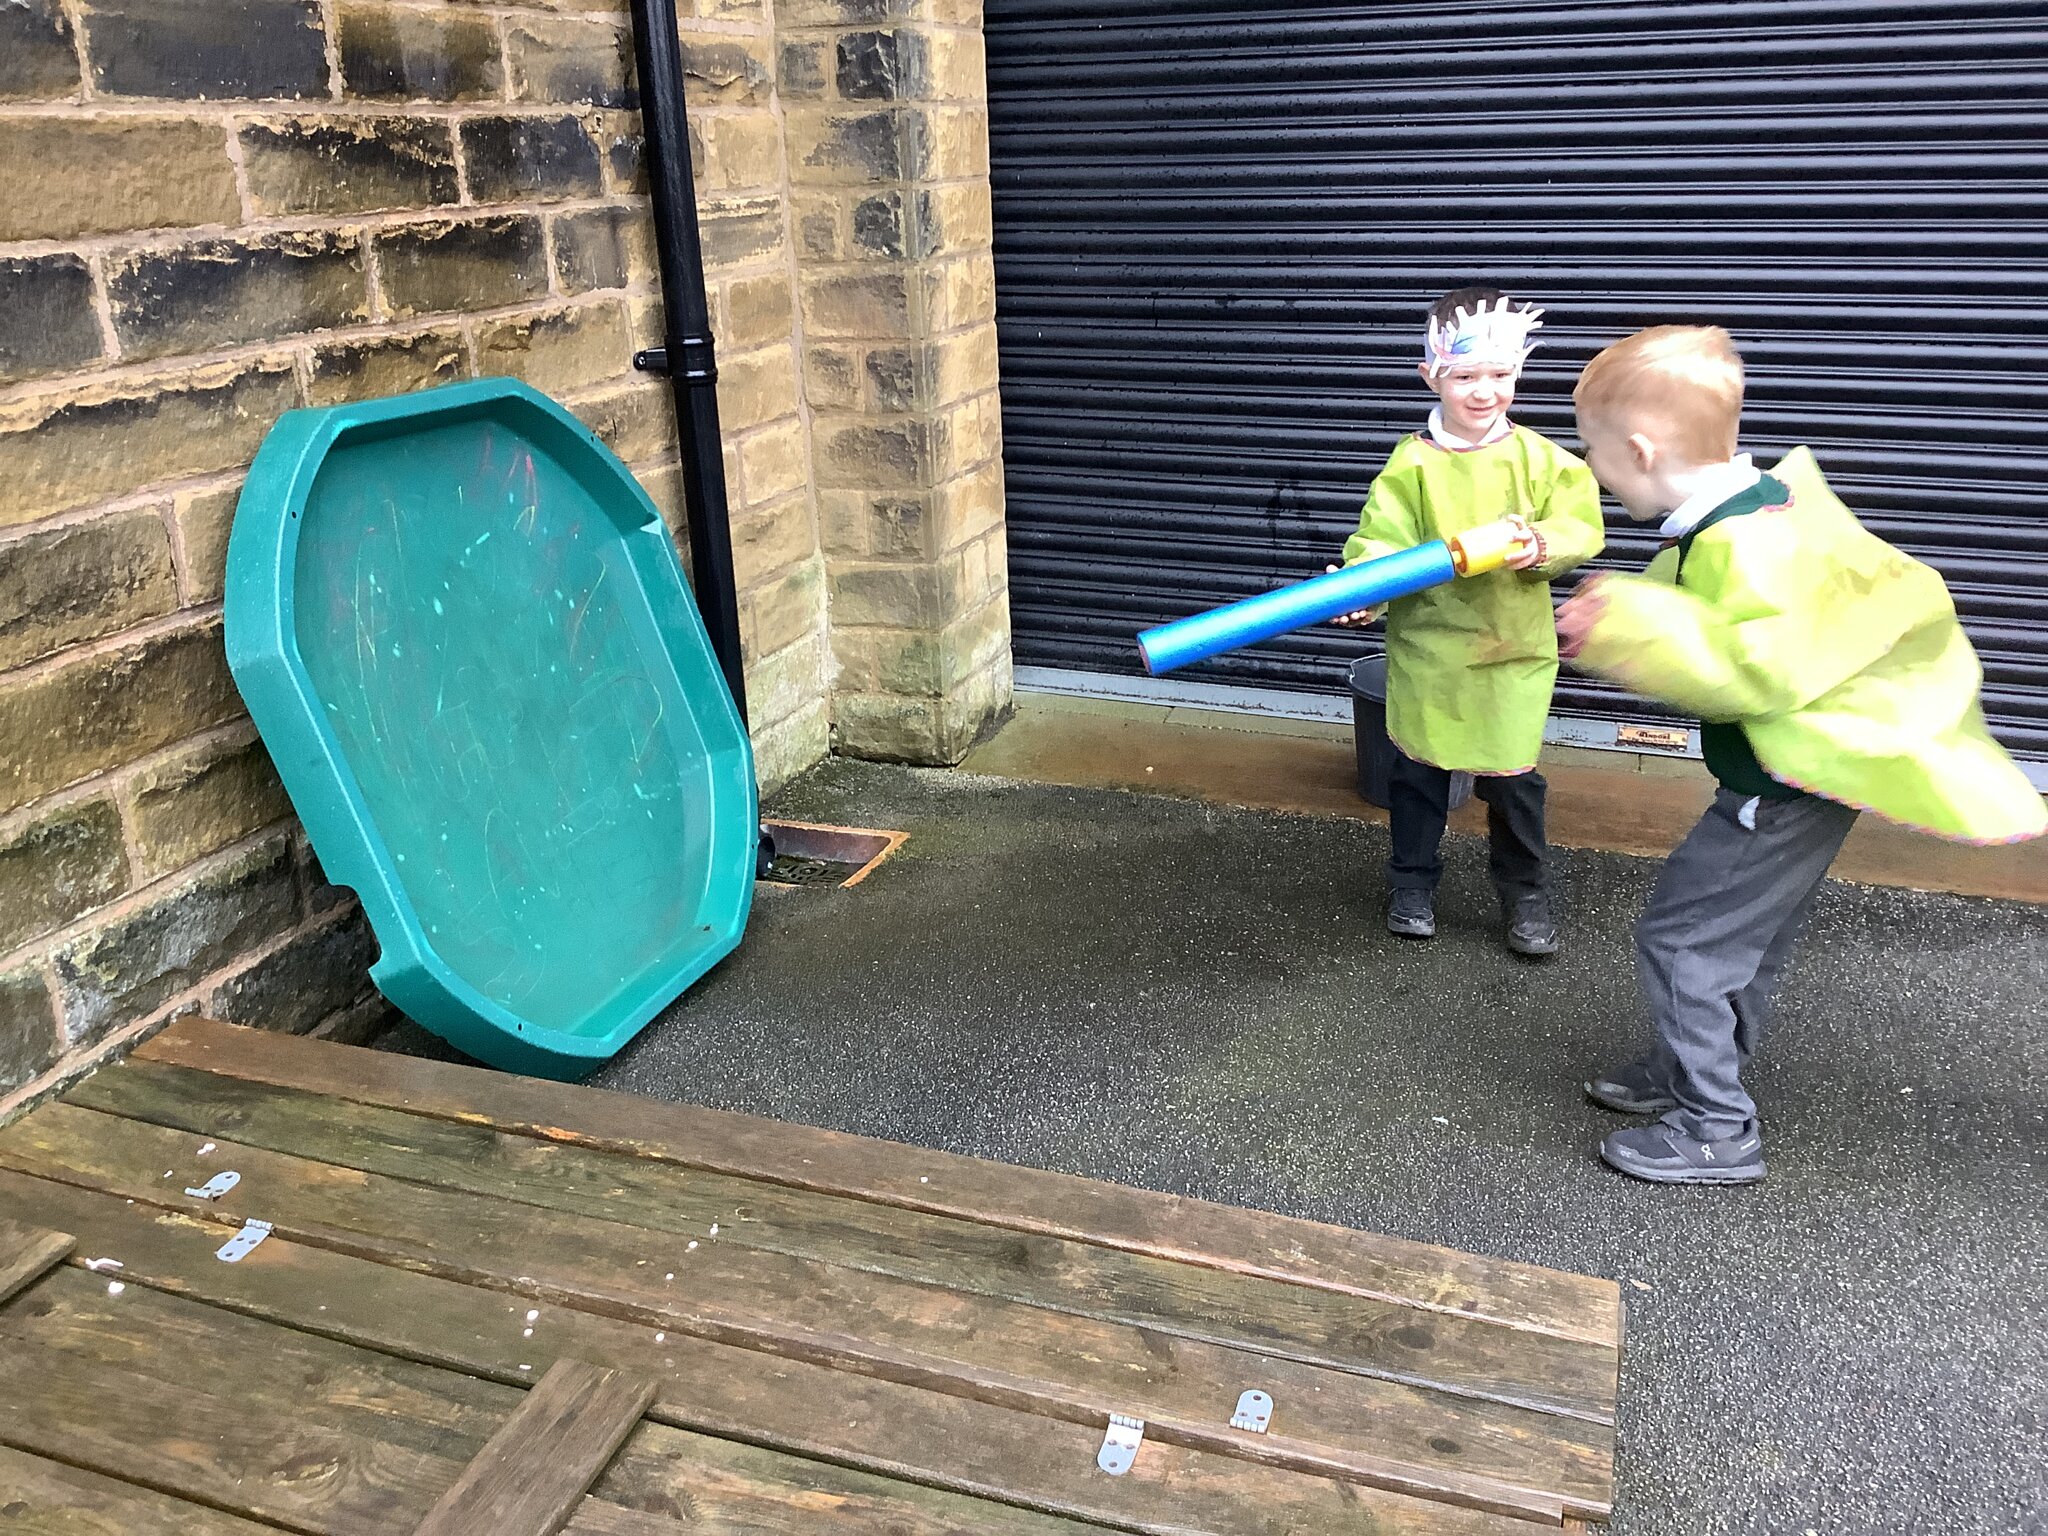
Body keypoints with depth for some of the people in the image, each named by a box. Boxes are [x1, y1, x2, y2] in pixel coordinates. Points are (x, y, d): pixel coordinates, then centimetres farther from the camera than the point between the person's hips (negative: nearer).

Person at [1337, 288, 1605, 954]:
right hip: (1427, 646, 0)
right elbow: (1384, 538, -13)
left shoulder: (1539, 457, -3)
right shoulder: (1413, 461, -7)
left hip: (1514, 648, 0)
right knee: (1417, 770, 12)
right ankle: (1413, 883, 32)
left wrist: (1540, 548, -24)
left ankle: (1526, 893, 26)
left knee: (1513, 776, 6)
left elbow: (1580, 529, -4)